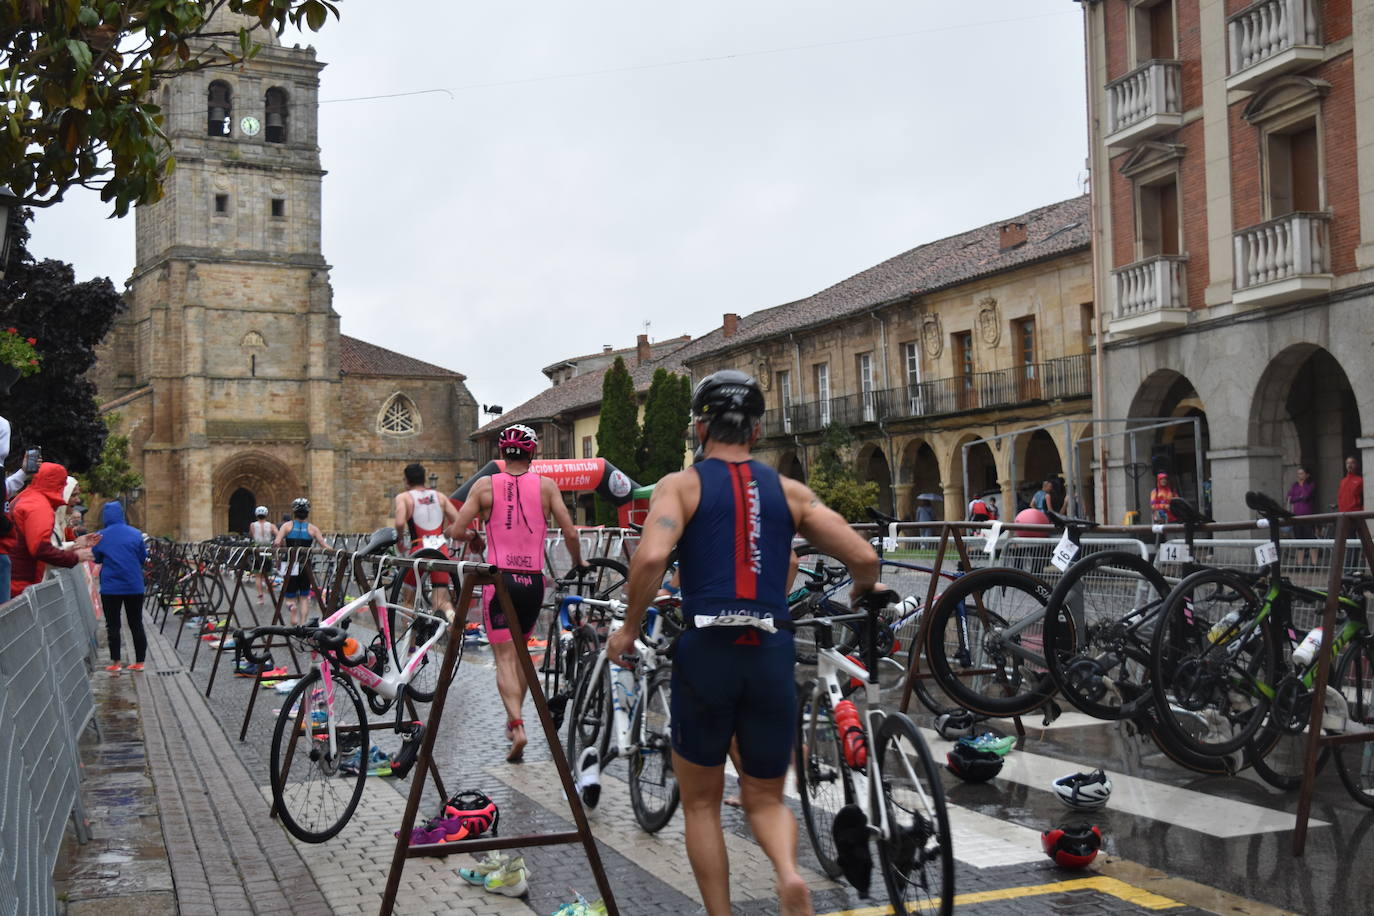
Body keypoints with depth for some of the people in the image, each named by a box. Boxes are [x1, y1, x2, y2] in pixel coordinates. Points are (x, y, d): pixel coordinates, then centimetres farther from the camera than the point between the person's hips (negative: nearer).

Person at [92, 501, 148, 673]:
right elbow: (143, 558, 5)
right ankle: (139, 662, 11)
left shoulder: (101, 537, -6)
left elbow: (96, 559, 6)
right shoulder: (135, 534, -3)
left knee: (113, 625, 7)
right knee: (136, 624, 10)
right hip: (134, 586, 2)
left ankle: (115, 662, 6)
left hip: (110, 587, -2)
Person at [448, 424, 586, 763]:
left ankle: (517, 726, -18)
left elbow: (456, 531, -4)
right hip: (534, 580, 2)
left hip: (499, 579, -2)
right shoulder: (545, 485, 1)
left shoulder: (485, 486, 0)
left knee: (504, 658, -1)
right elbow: (570, 533, -3)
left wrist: (472, 537, 18)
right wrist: (578, 562, 16)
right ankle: (514, 719, 28)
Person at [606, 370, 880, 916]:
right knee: (765, 799, 18)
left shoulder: (681, 484, 3)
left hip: (706, 652, -2)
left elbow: (652, 557, -16)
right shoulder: (790, 491, 11)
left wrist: (628, 629, -3)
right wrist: (858, 597, 26)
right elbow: (865, 560, 4)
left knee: (701, 803, 17)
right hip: (772, 656, 2)